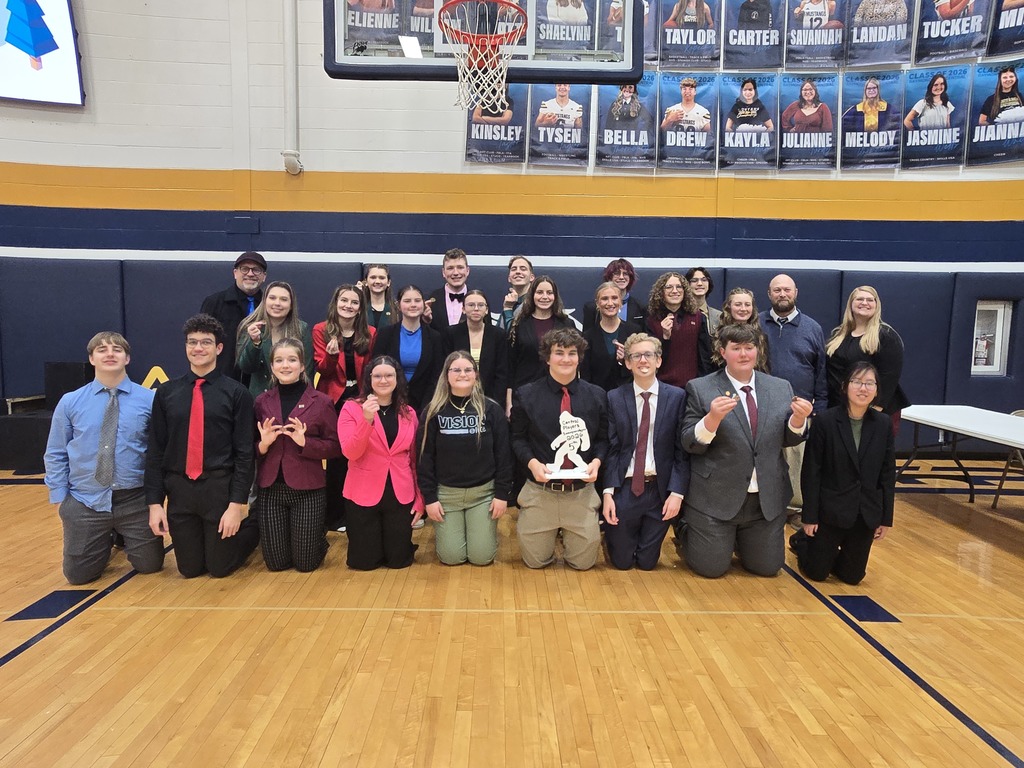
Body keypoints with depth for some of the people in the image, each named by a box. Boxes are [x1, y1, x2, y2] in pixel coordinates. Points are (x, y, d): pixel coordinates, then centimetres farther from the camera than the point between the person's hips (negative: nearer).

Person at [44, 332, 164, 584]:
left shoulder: (149, 400, -6)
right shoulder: (70, 402, -1)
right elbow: (55, 455, 6)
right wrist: (59, 498, 1)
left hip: (135, 500, -1)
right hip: (84, 501, 1)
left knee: (149, 565, 10)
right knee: (79, 574, 9)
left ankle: (124, 538, 42)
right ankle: (106, 542, 41)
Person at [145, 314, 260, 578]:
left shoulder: (236, 393, -6)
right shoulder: (166, 393, 3)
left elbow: (245, 453, -7)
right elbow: (155, 450, 5)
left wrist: (237, 504, -12)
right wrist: (154, 502, 0)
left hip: (219, 488, -3)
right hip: (179, 490, 3)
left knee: (220, 568, 10)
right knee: (190, 569, 13)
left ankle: (253, 527, 36)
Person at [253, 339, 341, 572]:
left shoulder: (321, 402, -4)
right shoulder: (261, 402, 4)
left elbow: (335, 447, -5)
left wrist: (305, 442, -20)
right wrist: (263, 444, -13)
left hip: (307, 489, -2)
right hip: (270, 489, 3)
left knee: (306, 562, 3)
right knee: (276, 562, 7)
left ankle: (318, 537, 36)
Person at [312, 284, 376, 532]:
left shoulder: (370, 333, 3)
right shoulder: (321, 330, -2)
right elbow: (322, 370, -7)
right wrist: (332, 354, -26)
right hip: (333, 399, -2)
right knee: (335, 456, 2)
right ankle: (334, 515, 15)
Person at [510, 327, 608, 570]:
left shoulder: (597, 396, 3)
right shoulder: (527, 395, -2)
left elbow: (603, 439, 7)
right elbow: (518, 438, 2)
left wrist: (597, 461, -13)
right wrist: (532, 462, -16)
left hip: (582, 492, 1)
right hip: (540, 491, -1)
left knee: (583, 562, 8)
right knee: (535, 560, 7)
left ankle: (568, 535, 40)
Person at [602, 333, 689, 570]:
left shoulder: (677, 397, -2)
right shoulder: (615, 398, -2)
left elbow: (682, 450, -2)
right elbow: (611, 449, -3)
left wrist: (677, 493, -9)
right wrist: (608, 492, -9)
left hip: (660, 491, 0)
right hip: (624, 489, 0)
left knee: (647, 563, 12)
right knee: (622, 562, 10)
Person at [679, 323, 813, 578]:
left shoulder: (781, 387, 4)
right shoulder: (700, 389, -8)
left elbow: (788, 440, 7)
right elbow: (689, 443, -11)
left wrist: (798, 419, -14)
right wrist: (713, 418, -29)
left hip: (767, 499, 4)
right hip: (717, 498, -4)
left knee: (767, 567, 14)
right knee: (711, 568, 4)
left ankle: (736, 541, 43)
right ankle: (687, 533, 33)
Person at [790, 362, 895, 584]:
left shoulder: (883, 424, -3)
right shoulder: (824, 421, -14)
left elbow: (888, 474, 2)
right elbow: (811, 472, -11)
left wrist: (886, 518, 3)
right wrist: (809, 516, -10)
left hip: (866, 512, 3)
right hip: (831, 509, -3)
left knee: (852, 576, 13)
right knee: (817, 573, 8)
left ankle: (827, 552, 43)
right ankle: (801, 541, 39)